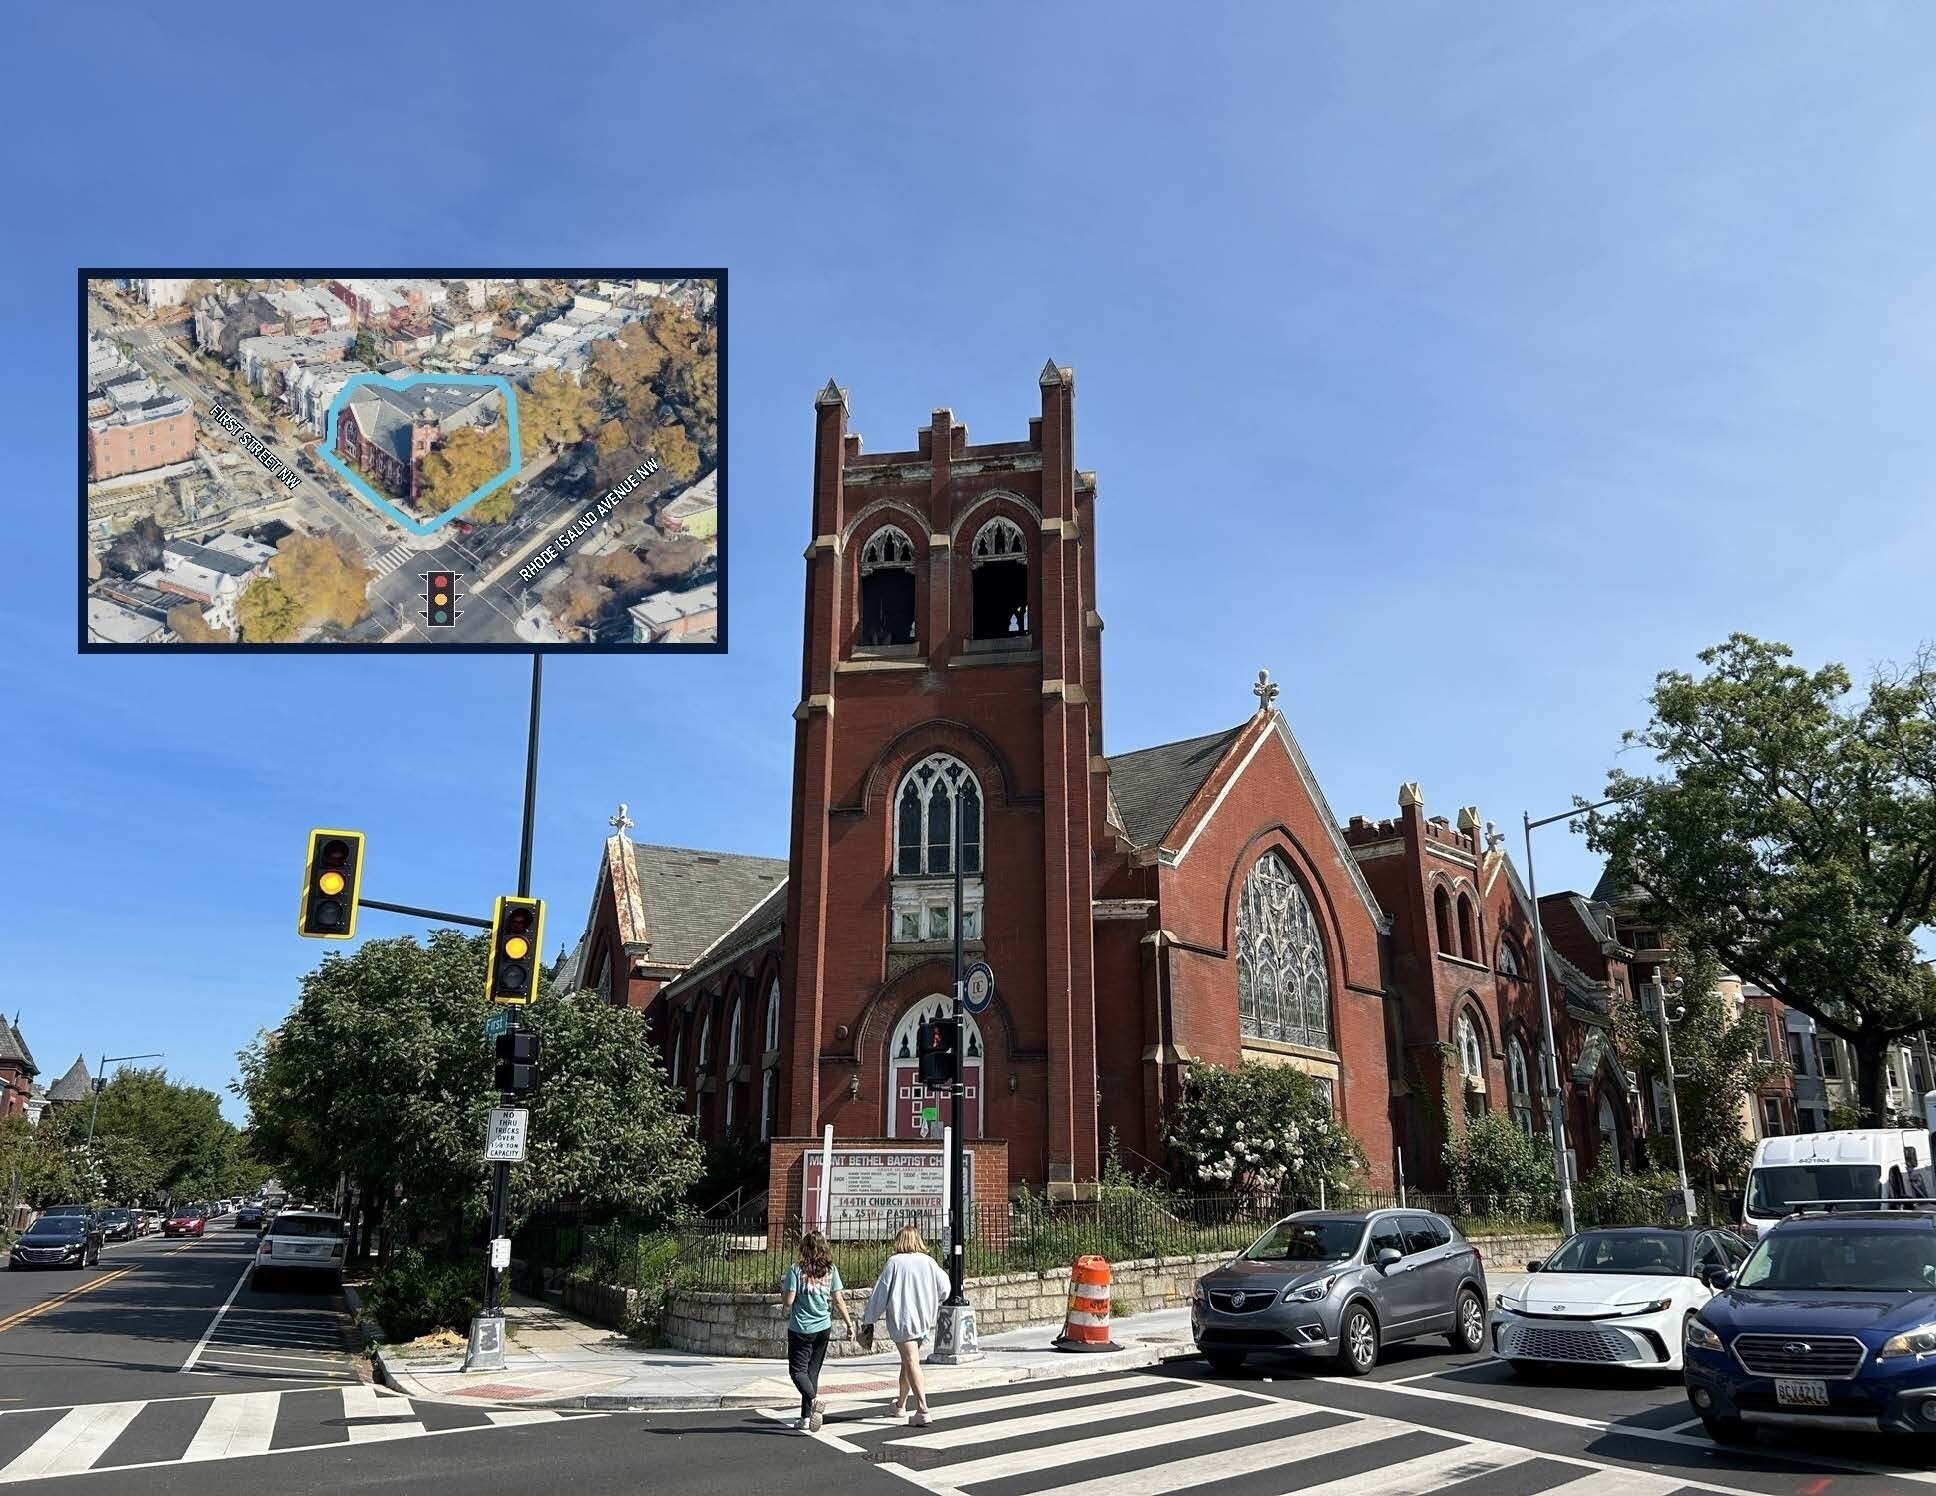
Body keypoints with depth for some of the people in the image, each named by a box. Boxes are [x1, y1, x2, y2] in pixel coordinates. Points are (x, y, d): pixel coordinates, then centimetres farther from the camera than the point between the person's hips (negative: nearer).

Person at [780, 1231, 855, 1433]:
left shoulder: (796, 1270, -11)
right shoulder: (831, 1270, 0)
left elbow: (787, 1301, -13)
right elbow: (838, 1300, 3)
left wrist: (782, 1291, 8)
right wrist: (849, 1323, 12)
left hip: (800, 1329, -4)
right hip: (823, 1327, 4)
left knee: (797, 1370, 2)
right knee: (813, 1371, 15)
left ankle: (814, 1401, -24)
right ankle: (806, 1418, 16)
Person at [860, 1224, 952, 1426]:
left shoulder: (894, 1262, -9)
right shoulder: (928, 1261, 1)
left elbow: (881, 1292, -6)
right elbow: (944, 1288, 7)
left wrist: (869, 1317, 5)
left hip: (902, 1319, -5)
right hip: (924, 1319, 5)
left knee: (911, 1362, -6)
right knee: (909, 1361, 20)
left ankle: (922, 1409, -18)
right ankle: (900, 1404, 35)